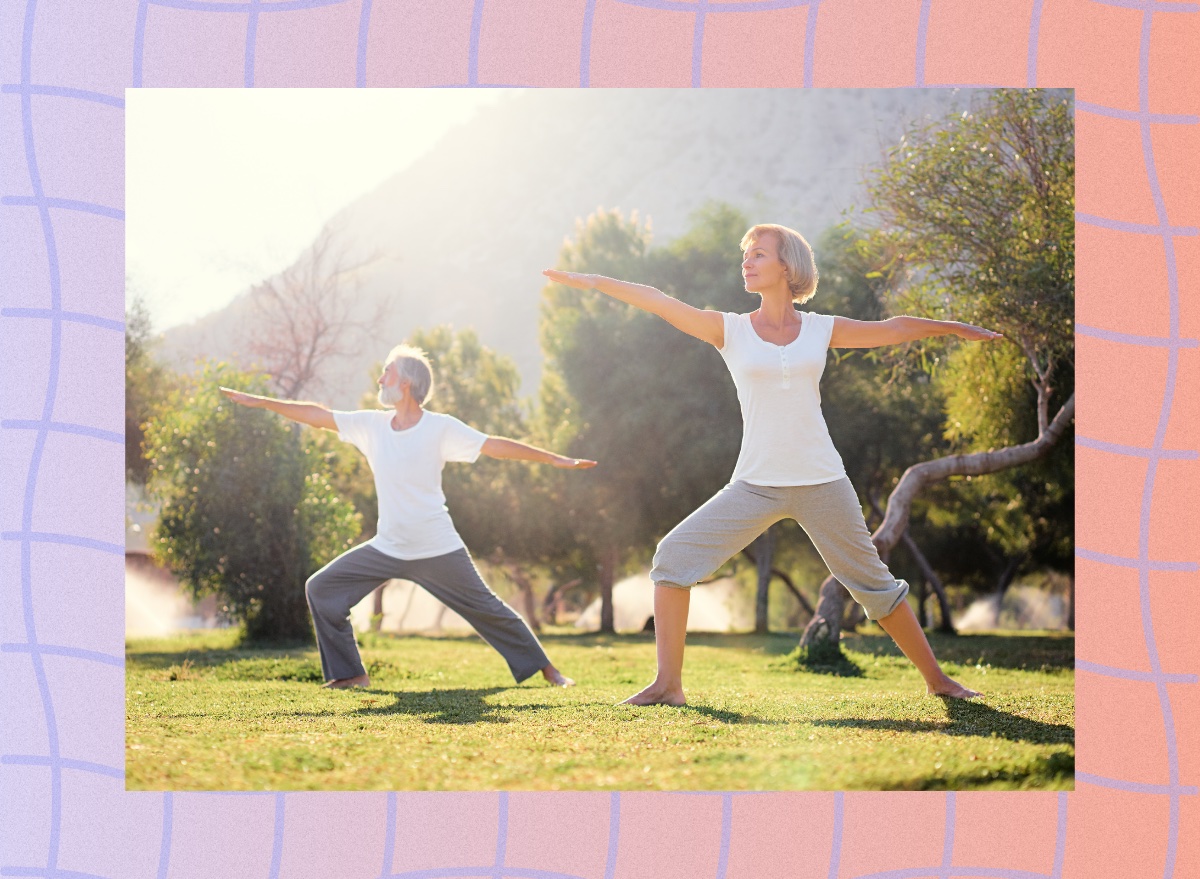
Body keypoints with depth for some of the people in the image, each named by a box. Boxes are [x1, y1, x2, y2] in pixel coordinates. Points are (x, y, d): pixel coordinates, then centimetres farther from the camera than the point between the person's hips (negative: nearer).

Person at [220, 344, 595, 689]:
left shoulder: (441, 428, -11)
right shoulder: (371, 424, 1)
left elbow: (496, 445, -12)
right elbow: (318, 415, 5)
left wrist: (556, 460, -15)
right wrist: (258, 402, 5)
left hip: (438, 551, -5)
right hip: (386, 548, 5)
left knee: (487, 610, 2)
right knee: (322, 589, -2)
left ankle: (545, 669, 18)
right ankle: (351, 673, 6)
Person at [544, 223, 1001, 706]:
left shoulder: (820, 330, 6)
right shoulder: (730, 331, 2)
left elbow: (892, 329, 18)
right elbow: (660, 303, -8)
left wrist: (954, 327, 26)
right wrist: (594, 281, -17)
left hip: (821, 484, 0)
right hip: (755, 484, 0)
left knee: (874, 584, 7)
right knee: (674, 556, -15)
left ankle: (936, 678, 23)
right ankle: (668, 683, -10)